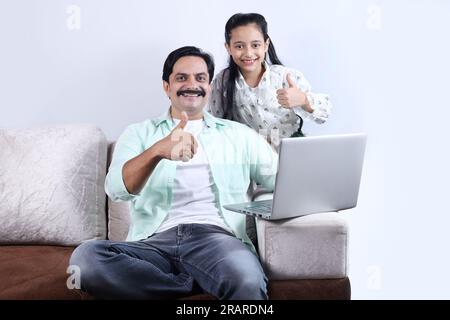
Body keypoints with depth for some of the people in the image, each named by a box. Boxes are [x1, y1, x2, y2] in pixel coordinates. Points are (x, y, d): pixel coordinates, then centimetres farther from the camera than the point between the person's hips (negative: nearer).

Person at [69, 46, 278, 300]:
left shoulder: (238, 134, 21)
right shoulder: (140, 133, 17)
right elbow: (117, 189, -3)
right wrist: (158, 150, -23)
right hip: (155, 242, 4)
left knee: (248, 282, -40)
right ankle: (200, 285, -16)